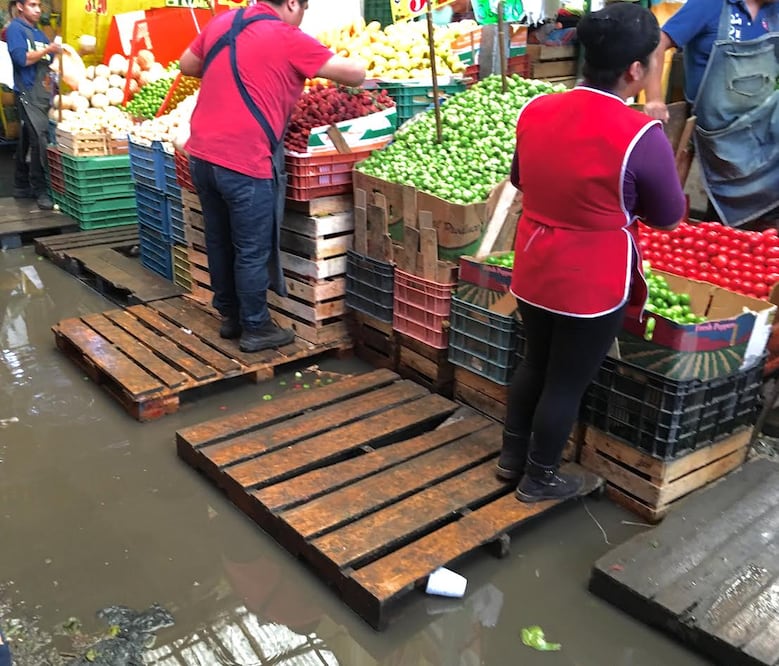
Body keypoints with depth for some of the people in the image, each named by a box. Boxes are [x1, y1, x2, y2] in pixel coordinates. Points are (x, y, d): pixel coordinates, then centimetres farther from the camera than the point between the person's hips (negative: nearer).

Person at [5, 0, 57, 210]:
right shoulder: (15, 28, -3)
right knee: (40, 140, -18)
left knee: (28, 141, 12)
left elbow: (49, 63, 17)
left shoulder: (39, 33, 20)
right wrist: (47, 50, -12)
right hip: (28, 93, -8)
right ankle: (40, 191, -16)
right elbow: (22, 59, -15)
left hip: (44, 94, 8)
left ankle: (22, 187, 19)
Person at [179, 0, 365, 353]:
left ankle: (230, 316, 32)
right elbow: (356, 74, -5)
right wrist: (354, 68, 18)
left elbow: (187, 65, 27)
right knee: (252, 251, 5)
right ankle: (255, 329, 17)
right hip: (244, 162, -7)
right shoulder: (288, 38, -7)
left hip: (202, 154, 7)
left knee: (219, 242, 18)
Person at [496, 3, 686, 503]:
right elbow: (670, 218, -7)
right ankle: (539, 477, 30)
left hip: (534, 270, 6)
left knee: (534, 363, 24)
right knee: (568, 383, 12)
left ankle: (512, 456, 39)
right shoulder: (641, 136, -21)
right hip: (592, 285, -6)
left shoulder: (535, 111, -3)